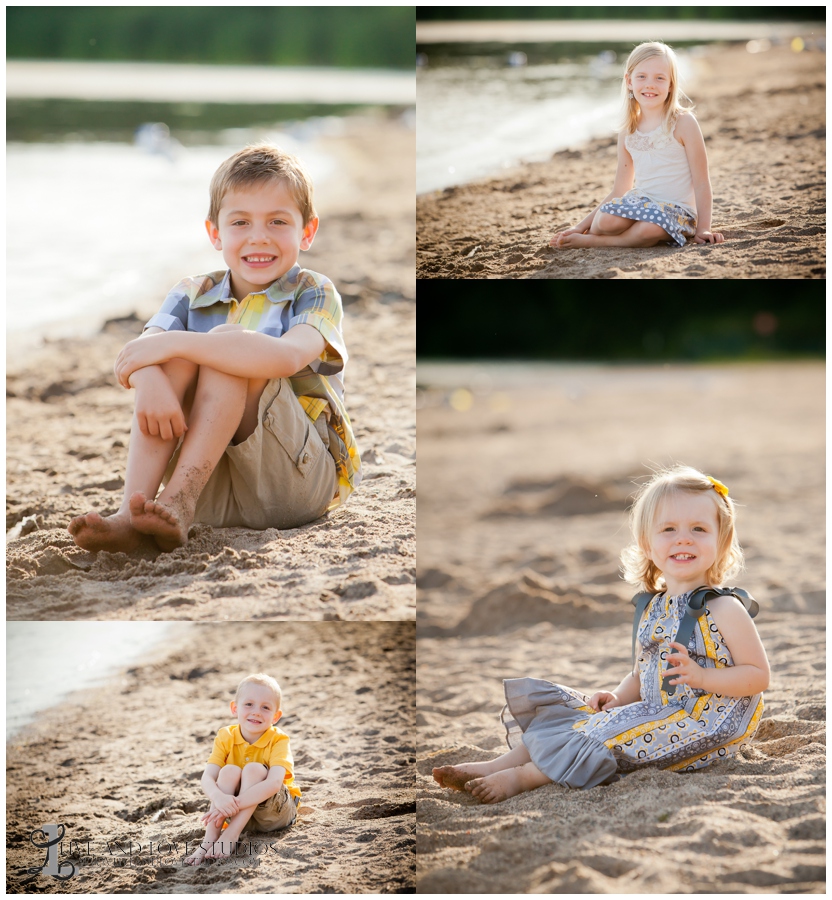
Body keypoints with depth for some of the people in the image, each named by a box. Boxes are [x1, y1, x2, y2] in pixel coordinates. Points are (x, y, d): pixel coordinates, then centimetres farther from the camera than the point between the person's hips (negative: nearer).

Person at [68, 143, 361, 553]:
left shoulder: (314, 293, -2)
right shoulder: (192, 296, 11)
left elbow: (288, 356, -27)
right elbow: (134, 355, -9)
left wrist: (173, 343, -28)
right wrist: (151, 381, -34)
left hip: (303, 479, -4)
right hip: (212, 492, 4)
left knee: (227, 345, -21)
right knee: (177, 357, -18)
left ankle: (178, 505, -33)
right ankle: (132, 512, -31)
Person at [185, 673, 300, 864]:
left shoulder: (278, 741, -18)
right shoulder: (226, 738, -8)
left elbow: (274, 783, -35)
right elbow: (207, 777, -21)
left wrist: (234, 803, -44)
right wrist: (218, 797, -45)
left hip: (276, 813, -3)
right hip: (239, 813, 3)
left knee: (254, 769, -29)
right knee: (229, 771, -26)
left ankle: (231, 835, -36)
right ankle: (209, 839, -35)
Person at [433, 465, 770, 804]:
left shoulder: (724, 610, -11)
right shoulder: (651, 611, 12)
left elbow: (759, 675, -11)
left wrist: (701, 676, -25)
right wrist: (617, 697, 0)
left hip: (700, 723, -8)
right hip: (653, 714, 8)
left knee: (611, 736, -27)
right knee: (564, 712, 2)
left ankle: (525, 776, -23)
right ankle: (498, 765, -5)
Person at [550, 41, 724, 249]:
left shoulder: (683, 123, -4)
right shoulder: (628, 133, 10)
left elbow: (701, 183, -4)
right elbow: (618, 192, 15)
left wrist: (703, 229, -11)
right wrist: (581, 226, 10)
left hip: (677, 211, -3)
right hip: (641, 202, 4)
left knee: (650, 226, -39)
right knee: (607, 220, -33)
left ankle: (591, 241, -20)